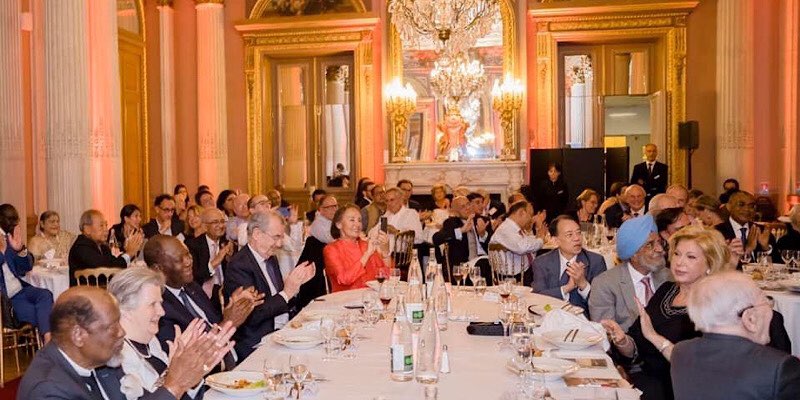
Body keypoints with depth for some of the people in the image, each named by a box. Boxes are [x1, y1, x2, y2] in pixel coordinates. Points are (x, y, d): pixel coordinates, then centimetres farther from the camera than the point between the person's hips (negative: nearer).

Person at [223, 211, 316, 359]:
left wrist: (296, 283, 0)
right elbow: (252, 316, -19)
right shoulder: (239, 265, -14)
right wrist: (287, 292, -19)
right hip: (256, 344, -8)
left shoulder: (271, 259, 13)